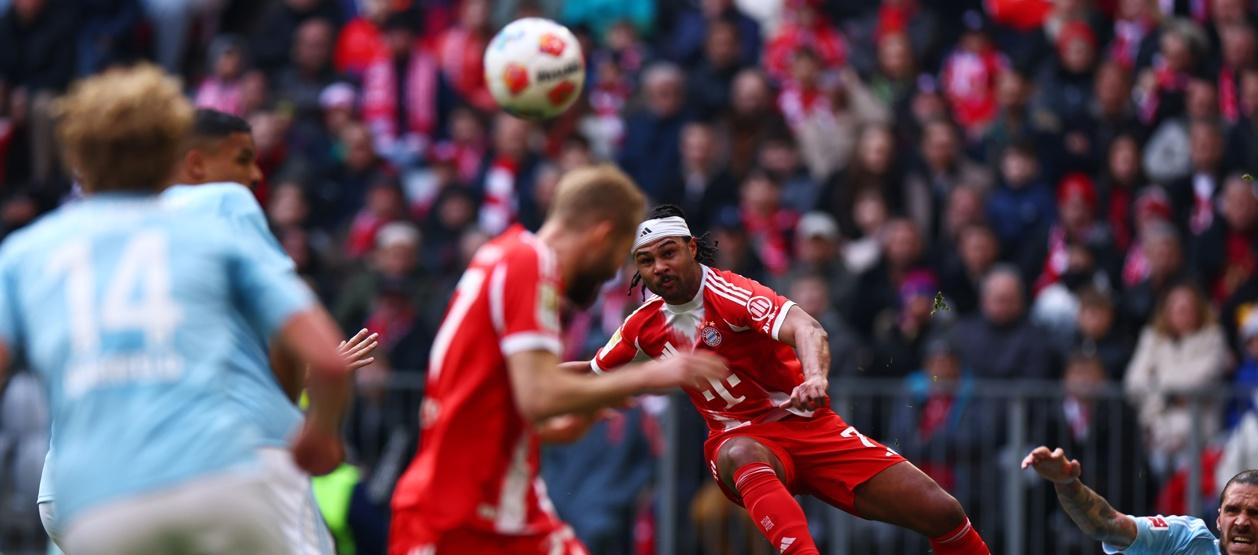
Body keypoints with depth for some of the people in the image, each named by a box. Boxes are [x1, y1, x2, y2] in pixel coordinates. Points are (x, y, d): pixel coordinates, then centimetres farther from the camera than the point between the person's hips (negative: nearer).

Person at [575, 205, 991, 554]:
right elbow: (595, 373, 20)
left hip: (804, 423, -2)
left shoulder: (728, 292, -16)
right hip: (741, 439, 2)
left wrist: (815, 377, -53)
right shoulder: (645, 324, 0)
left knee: (942, 513, -13)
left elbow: (805, 328, -34)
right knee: (740, 456, -40)